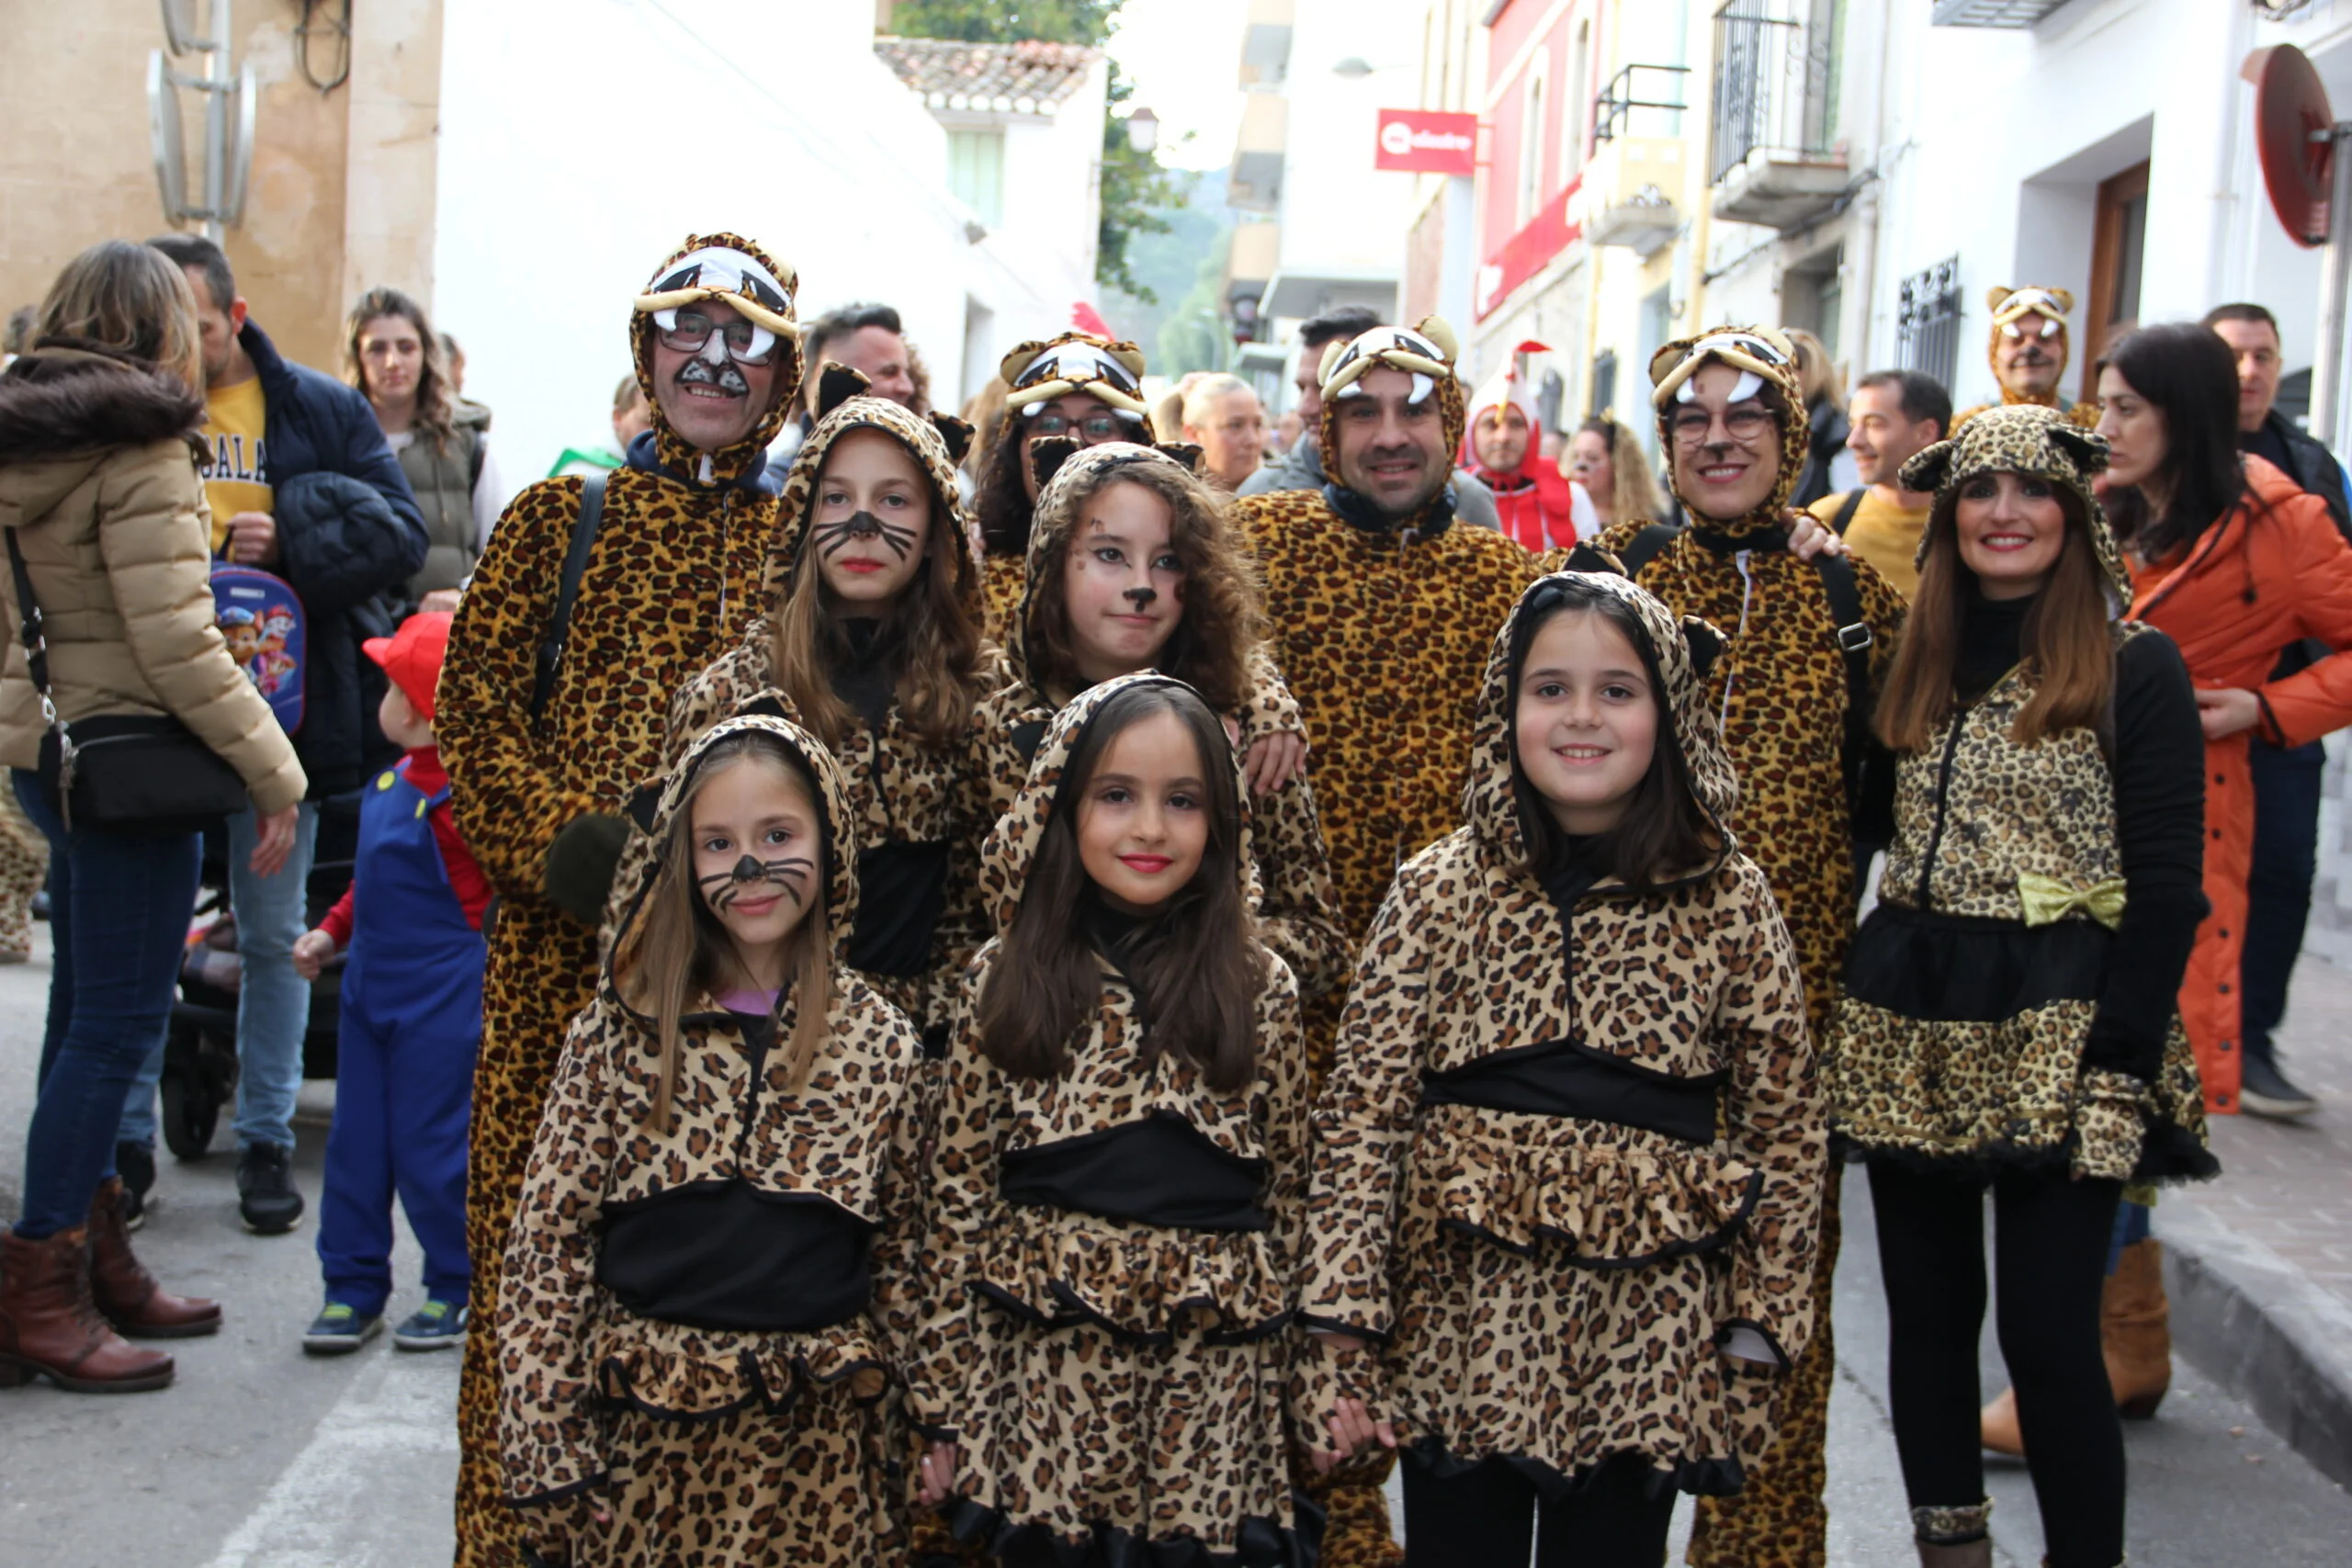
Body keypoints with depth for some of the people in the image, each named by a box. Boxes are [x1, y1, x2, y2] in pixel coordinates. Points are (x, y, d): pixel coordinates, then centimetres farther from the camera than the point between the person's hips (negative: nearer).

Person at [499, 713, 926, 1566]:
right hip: (639, 1436, 0)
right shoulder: (620, 1031, -3)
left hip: (814, 1451, 0)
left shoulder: (882, 1045, 0)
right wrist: (550, 1460, -5)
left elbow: (901, 1257, 5)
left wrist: (900, 1450, 5)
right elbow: (547, 1246, -3)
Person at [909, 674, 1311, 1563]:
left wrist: (1279, 1388, 6)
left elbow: (1286, 1197, 6)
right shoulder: (1007, 981, 1)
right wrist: (944, 1403, 1)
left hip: (1212, 1383, 0)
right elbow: (960, 1193, 2)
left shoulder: (1260, 991, 1)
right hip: (1044, 1362, 0)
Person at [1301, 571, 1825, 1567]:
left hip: (1646, 1348, 1)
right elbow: (1361, 1113, -4)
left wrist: (1761, 1332, 3)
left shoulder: (1728, 900, -1)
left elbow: (1784, 1128, 4)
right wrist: (1341, 1330, -8)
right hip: (1461, 1331, 0)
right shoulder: (1438, 889, -3)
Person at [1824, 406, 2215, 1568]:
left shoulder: (2134, 665, -3)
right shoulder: (1916, 658, 12)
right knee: (1927, 1313, 10)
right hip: (1907, 1024, 5)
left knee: (2047, 1330, -5)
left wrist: (2120, 1059, -14)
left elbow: (2167, 882, -7)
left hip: (2060, 1027, -5)